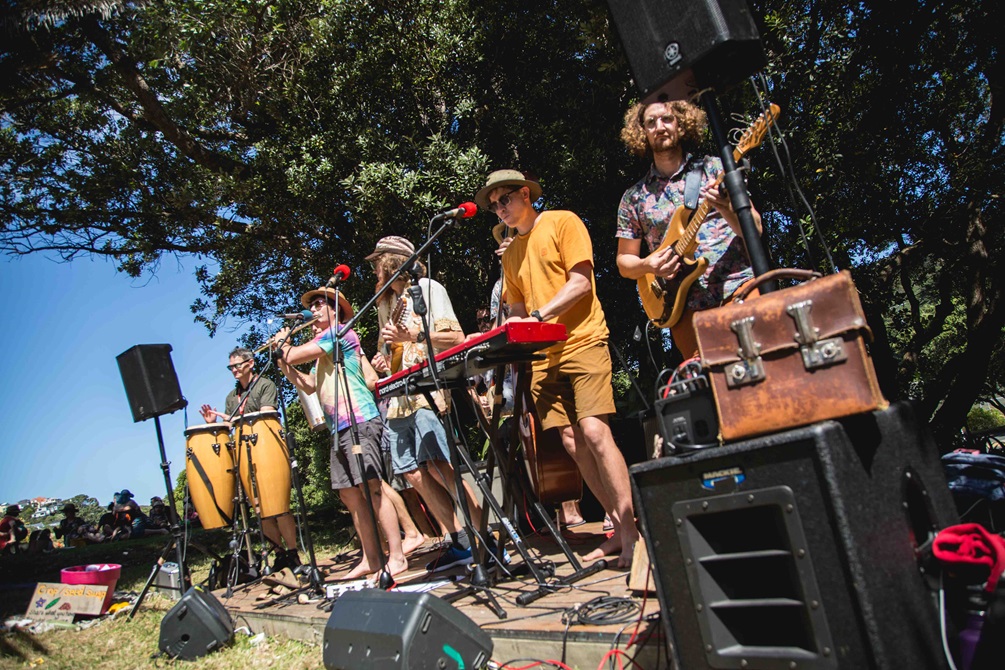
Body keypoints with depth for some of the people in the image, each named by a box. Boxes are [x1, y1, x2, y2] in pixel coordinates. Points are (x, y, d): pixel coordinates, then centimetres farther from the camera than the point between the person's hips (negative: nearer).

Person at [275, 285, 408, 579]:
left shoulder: (339, 332, -3)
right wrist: (283, 363, 14)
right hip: (338, 427, 10)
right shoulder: (322, 350, 26)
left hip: (359, 420, -10)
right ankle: (371, 559, 13)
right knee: (349, 495, 7)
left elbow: (294, 356, -9)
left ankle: (397, 557, -10)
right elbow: (309, 386, 23)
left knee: (371, 488, -13)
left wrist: (282, 343, 12)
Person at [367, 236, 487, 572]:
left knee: (438, 466, -18)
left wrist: (412, 336, -18)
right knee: (413, 473, 3)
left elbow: (457, 338, -8)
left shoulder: (427, 288, 1)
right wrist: (383, 361, 9)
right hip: (398, 398, 8)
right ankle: (461, 542, 11)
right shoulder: (384, 303, 23)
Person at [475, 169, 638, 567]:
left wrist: (537, 317, -17)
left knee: (594, 431, -18)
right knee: (572, 442, 0)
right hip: (542, 355, 6)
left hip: (582, 341, -6)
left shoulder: (562, 222, 2)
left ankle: (630, 531, -11)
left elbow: (581, 282, -8)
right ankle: (619, 529, 10)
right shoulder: (511, 254, 21)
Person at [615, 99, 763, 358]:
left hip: (737, 287, -1)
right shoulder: (634, 197, 11)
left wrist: (725, 208, -15)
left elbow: (755, 229, 5)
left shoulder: (713, 168, 9)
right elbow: (624, 261, 16)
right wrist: (647, 265, -6)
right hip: (687, 307, 1)